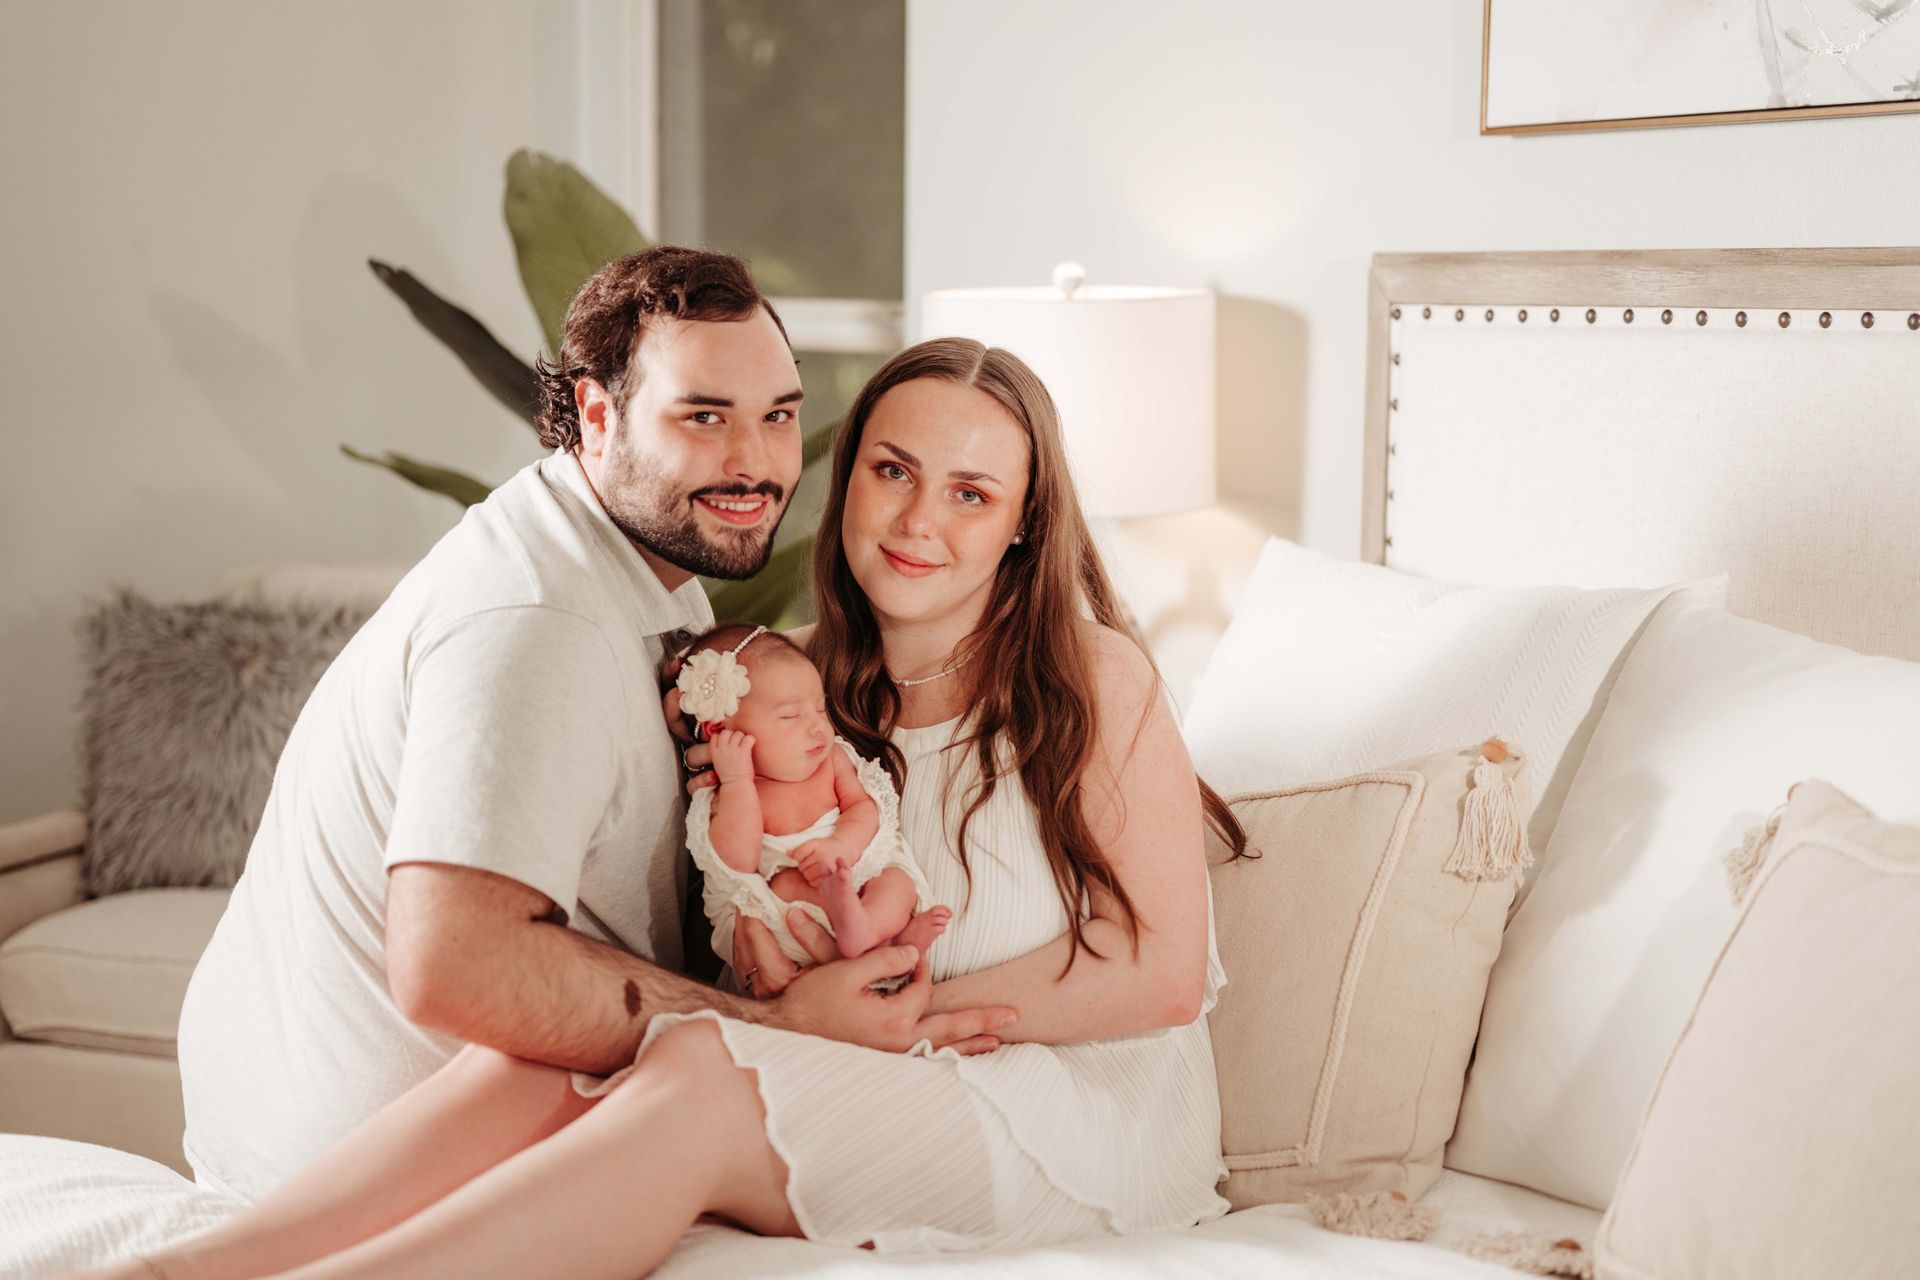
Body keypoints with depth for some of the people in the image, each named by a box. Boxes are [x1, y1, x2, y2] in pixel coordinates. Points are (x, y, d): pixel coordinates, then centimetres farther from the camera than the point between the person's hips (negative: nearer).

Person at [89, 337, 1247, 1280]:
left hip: (1086, 1107, -5)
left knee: (699, 1075, -32)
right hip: (879, 1099, 5)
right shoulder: (816, 692, 12)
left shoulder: (1094, 677, -3)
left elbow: (1162, 975, -9)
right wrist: (773, 956, -15)